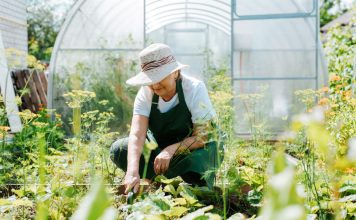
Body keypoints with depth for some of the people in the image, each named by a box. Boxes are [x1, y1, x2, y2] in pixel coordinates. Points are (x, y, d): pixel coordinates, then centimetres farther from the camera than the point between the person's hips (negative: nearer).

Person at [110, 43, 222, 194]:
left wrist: (171, 150, -42)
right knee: (118, 149, -17)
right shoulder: (146, 93, -15)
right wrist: (133, 171, -43)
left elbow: (202, 136, -25)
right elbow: (137, 134, -26)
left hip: (193, 149, -3)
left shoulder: (195, 88, -22)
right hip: (160, 147, 4)